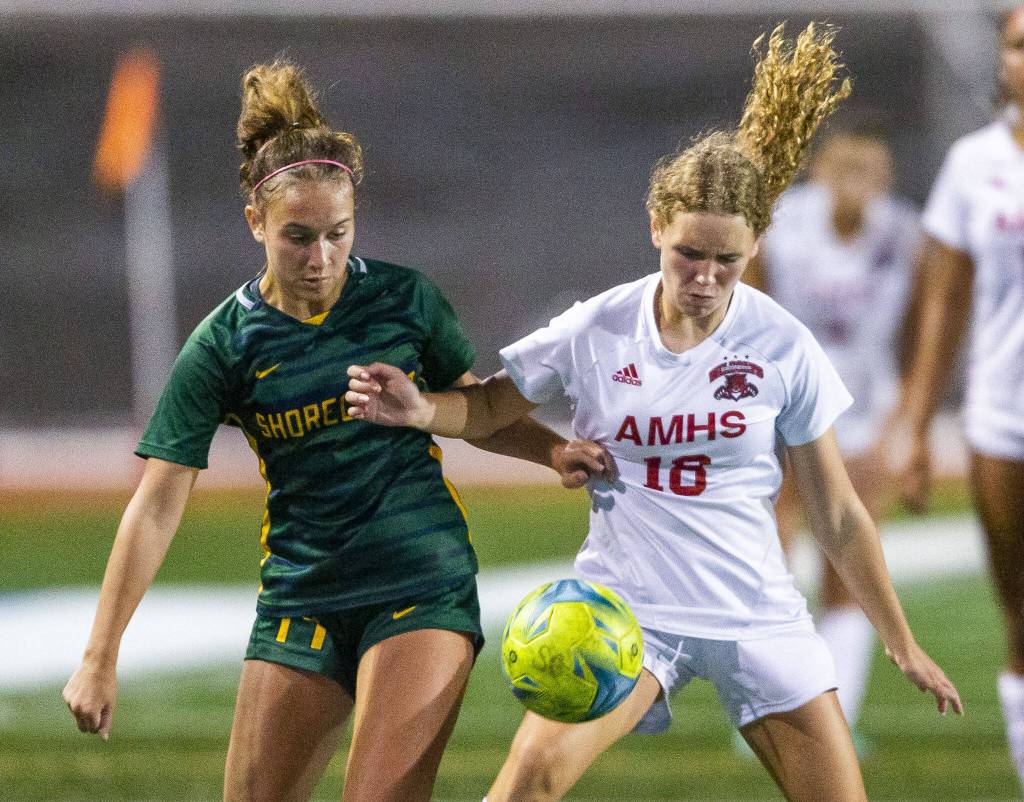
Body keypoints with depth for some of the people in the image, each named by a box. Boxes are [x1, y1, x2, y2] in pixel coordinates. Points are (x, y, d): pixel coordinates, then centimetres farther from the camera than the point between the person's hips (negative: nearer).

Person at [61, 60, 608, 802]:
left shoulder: (405, 300, -2)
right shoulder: (224, 345, -5)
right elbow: (158, 504, -5)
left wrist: (553, 450, -3)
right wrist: (101, 657, -8)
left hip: (423, 585, -1)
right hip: (302, 596, 1)